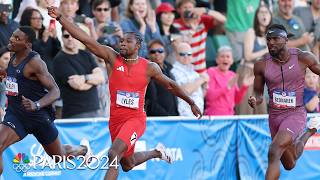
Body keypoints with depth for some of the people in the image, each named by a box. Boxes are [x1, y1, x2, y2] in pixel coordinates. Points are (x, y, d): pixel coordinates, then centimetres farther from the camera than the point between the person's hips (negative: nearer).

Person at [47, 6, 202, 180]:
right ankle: (156, 152, 50)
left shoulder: (149, 67, -5)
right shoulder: (112, 58, -4)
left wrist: (191, 103, 16)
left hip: (135, 119, -4)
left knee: (114, 154, -27)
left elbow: (171, 85, 9)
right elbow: (84, 38, -11)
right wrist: (60, 17, -19)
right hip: (116, 119, 4)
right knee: (128, 164, 21)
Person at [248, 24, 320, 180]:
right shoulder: (261, 65, -5)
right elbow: (258, 93, 7)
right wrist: (255, 101, -16)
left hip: (295, 113, -4)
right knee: (289, 164, 22)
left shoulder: (303, 58, -11)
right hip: (274, 115, 4)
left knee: (274, 153, -27)